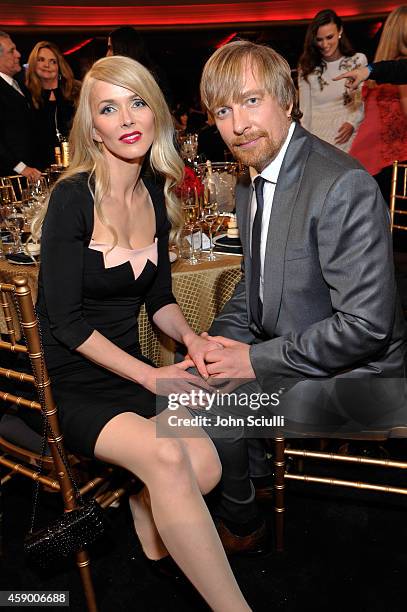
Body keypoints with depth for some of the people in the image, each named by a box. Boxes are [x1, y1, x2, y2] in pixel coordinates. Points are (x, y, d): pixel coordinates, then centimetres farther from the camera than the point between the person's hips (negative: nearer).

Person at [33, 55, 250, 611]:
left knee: (204, 464, -18)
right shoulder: (73, 198, -14)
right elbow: (65, 320, -14)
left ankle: (144, 516, 16)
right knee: (165, 455, -29)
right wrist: (152, 376, -17)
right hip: (70, 382, -5)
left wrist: (190, 338, -8)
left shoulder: (158, 195, 4)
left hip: (129, 369, 5)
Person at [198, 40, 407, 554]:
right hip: (278, 348, 9)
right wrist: (219, 343, -5)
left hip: (352, 369, -8)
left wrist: (256, 360, -21)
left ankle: (240, 526, 14)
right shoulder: (248, 184, 5)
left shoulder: (343, 186, -24)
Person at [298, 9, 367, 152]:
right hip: (317, 133, 1)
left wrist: (353, 123, -12)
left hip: (345, 135, 0)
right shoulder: (307, 67, 12)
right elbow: (305, 109, 9)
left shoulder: (358, 60, 9)